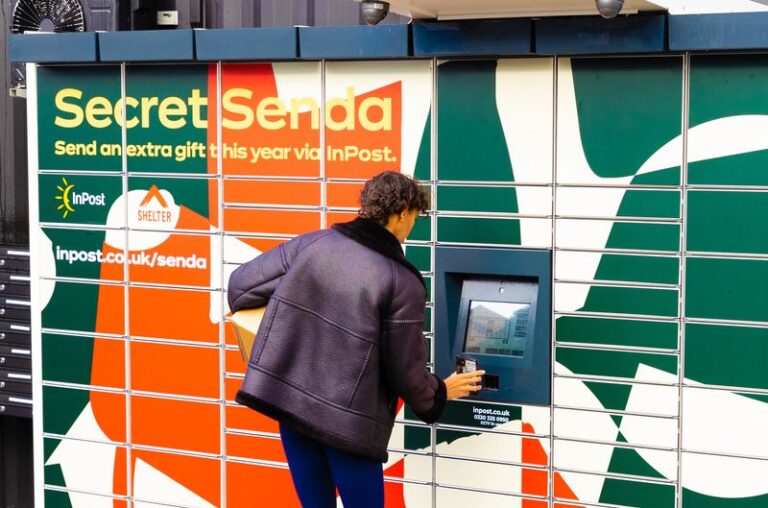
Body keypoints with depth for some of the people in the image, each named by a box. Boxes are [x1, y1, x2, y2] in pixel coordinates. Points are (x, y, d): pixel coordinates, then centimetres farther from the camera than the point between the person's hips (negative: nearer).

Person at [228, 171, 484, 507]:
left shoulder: (312, 243, -1)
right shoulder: (403, 283, -12)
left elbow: (242, 283, 5)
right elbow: (405, 370, -6)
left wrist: (244, 309, 28)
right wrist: (439, 394, 14)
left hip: (287, 399, 5)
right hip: (348, 421, -5)